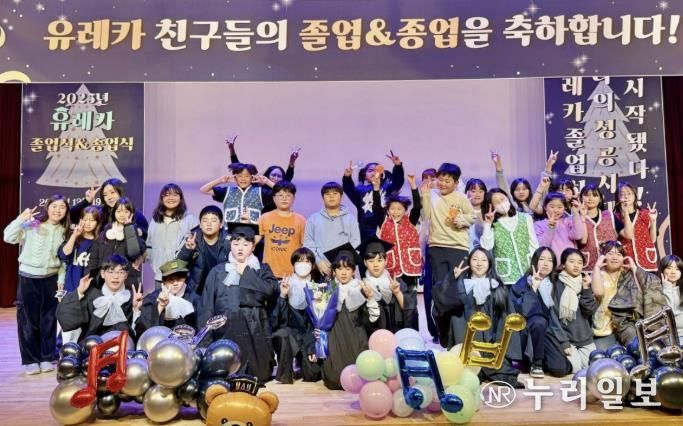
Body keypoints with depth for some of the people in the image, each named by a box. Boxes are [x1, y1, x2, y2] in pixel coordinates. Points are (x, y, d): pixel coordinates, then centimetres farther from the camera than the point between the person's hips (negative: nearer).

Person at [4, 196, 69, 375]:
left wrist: (61, 278, 1)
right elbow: (8, 237, -13)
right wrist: (21, 219, -21)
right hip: (29, 277, -3)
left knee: (49, 319, 9)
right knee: (28, 319, 4)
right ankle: (30, 360, 14)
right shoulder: (32, 225, -6)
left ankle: (46, 358, 20)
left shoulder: (63, 232, 5)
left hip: (51, 279, 3)